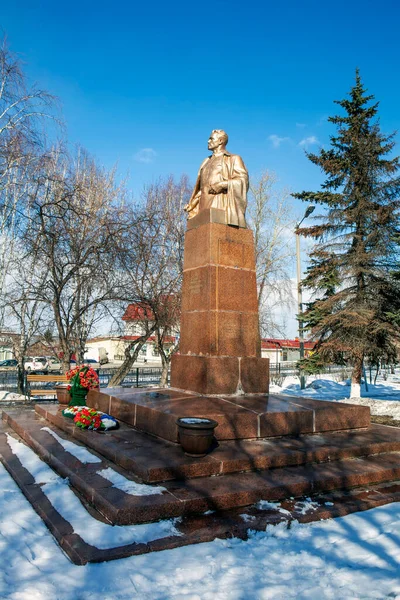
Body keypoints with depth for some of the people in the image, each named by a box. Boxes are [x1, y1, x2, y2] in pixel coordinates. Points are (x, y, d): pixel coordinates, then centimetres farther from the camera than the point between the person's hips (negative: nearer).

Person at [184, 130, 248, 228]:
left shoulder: (233, 159, 10)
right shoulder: (207, 162, 28)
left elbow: (242, 179, -4)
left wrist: (222, 185, -16)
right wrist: (191, 204, 13)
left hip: (222, 205, -5)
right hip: (207, 207, 5)